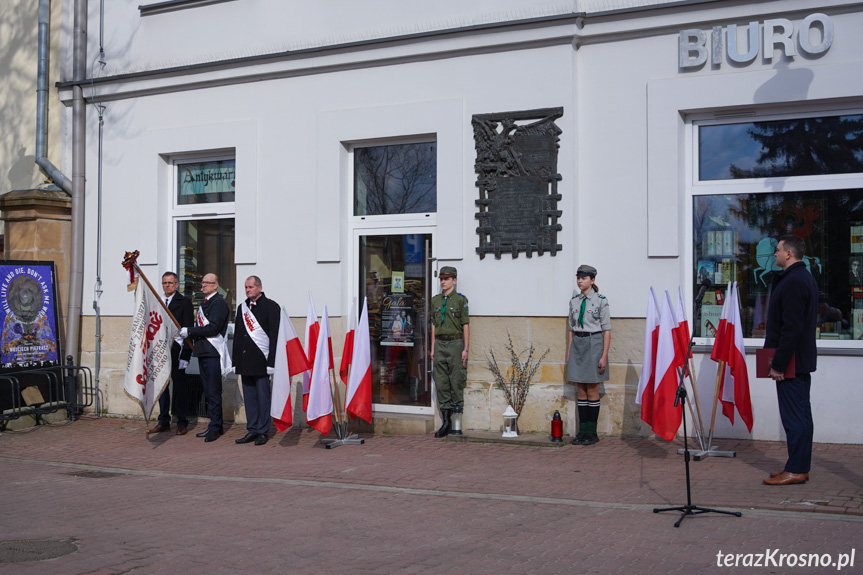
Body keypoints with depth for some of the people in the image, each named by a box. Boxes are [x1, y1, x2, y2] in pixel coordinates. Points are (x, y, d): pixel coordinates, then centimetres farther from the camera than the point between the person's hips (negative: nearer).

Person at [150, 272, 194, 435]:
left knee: (180, 387, 1)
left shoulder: (184, 302, -3)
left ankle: (182, 423, 8)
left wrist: (185, 355, -14)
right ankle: (164, 421, 19)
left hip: (176, 351, -5)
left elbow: (188, 330, -8)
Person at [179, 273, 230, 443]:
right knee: (209, 391, 12)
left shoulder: (219, 302, -10)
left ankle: (215, 427, -1)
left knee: (213, 391, -7)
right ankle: (216, 425, 19)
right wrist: (192, 338, 9)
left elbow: (214, 328, -19)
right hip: (202, 352, 9)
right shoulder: (203, 303, 19)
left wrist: (189, 331, -16)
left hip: (213, 352, -9)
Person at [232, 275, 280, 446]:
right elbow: (237, 335, 19)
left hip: (261, 361, -6)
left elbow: (275, 336, -7)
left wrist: (271, 361, -14)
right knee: (249, 397, 8)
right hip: (245, 361, 6)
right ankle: (252, 430, 15)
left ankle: (263, 432, 6)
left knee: (263, 397, -1)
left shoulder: (271, 307, -2)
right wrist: (236, 361, 13)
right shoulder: (242, 308, 17)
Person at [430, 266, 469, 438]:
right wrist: (433, 347, 10)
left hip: (455, 343, -5)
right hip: (440, 344, 5)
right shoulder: (435, 300, 12)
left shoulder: (460, 299, -2)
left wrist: (466, 349, -9)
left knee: (457, 381, -2)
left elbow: (466, 325, -4)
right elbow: (434, 325, 15)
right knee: (441, 382, 4)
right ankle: (446, 421, 10)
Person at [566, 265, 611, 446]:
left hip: (593, 344, -5)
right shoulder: (574, 301, 9)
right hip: (577, 345, 5)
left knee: (592, 391, 0)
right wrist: (568, 354, 10)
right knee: (581, 391, 7)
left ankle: (592, 432, 8)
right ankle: (582, 430, 12)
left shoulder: (600, 301, -6)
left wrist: (604, 356, -13)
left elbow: (607, 330, -7)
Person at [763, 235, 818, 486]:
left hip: (791, 360, -11)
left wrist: (778, 364, -20)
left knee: (794, 417, -5)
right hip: (802, 359, 11)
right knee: (801, 414, 14)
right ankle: (801, 466, 21)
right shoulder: (805, 277, 16)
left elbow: (791, 328, -24)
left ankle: (796, 470, 0)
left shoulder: (793, 282, -19)